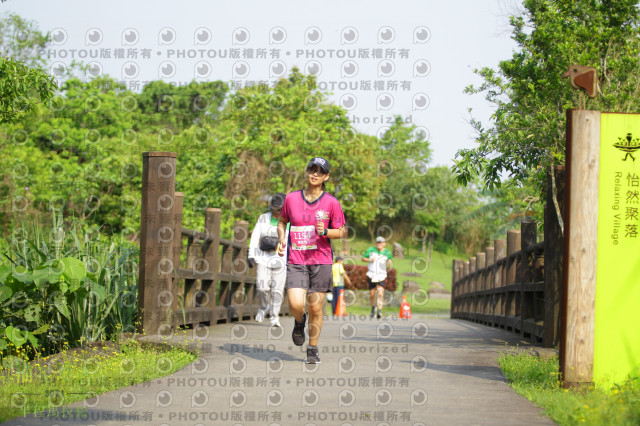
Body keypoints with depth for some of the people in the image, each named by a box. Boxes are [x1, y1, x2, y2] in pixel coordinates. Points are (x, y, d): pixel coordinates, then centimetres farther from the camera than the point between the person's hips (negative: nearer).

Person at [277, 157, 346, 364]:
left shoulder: (331, 203, 0)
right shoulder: (292, 198, 4)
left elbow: (341, 232, 5)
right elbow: (282, 222, 20)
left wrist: (325, 232, -14)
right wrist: (282, 240, 3)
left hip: (321, 261, 0)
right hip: (296, 261, 0)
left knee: (316, 308, 1)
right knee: (296, 305, -16)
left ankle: (313, 350, 19)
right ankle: (299, 322, 21)